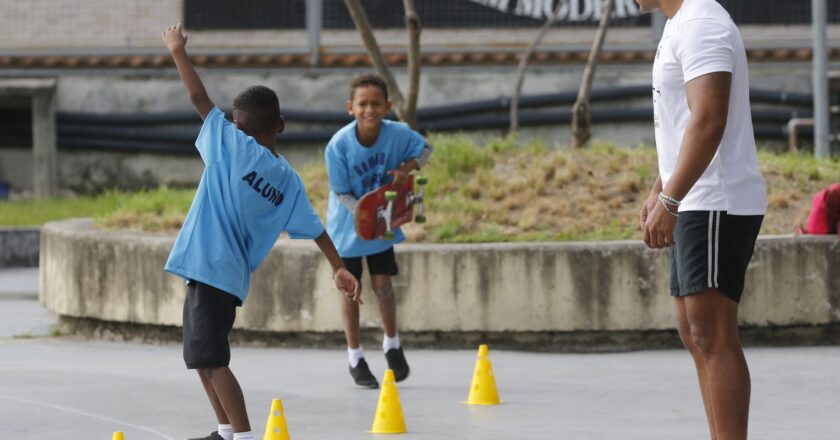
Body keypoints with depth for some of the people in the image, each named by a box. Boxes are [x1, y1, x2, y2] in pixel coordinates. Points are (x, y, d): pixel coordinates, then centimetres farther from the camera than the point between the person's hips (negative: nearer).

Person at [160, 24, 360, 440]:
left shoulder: (233, 145, -7)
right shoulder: (288, 179, 9)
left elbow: (199, 98, -3)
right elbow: (314, 227, 8)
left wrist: (179, 52, 8)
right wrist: (339, 268, 15)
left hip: (207, 269, -8)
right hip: (232, 276, 8)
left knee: (212, 361, -9)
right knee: (204, 357, 23)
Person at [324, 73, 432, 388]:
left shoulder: (398, 134, -18)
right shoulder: (338, 145, -25)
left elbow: (424, 149, 2)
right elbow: (342, 193, -18)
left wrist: (406, 169, -17)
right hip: (347, 226, -2)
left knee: (382, 284, 2)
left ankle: (392, 345, 27)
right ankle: (355, 359, 20)